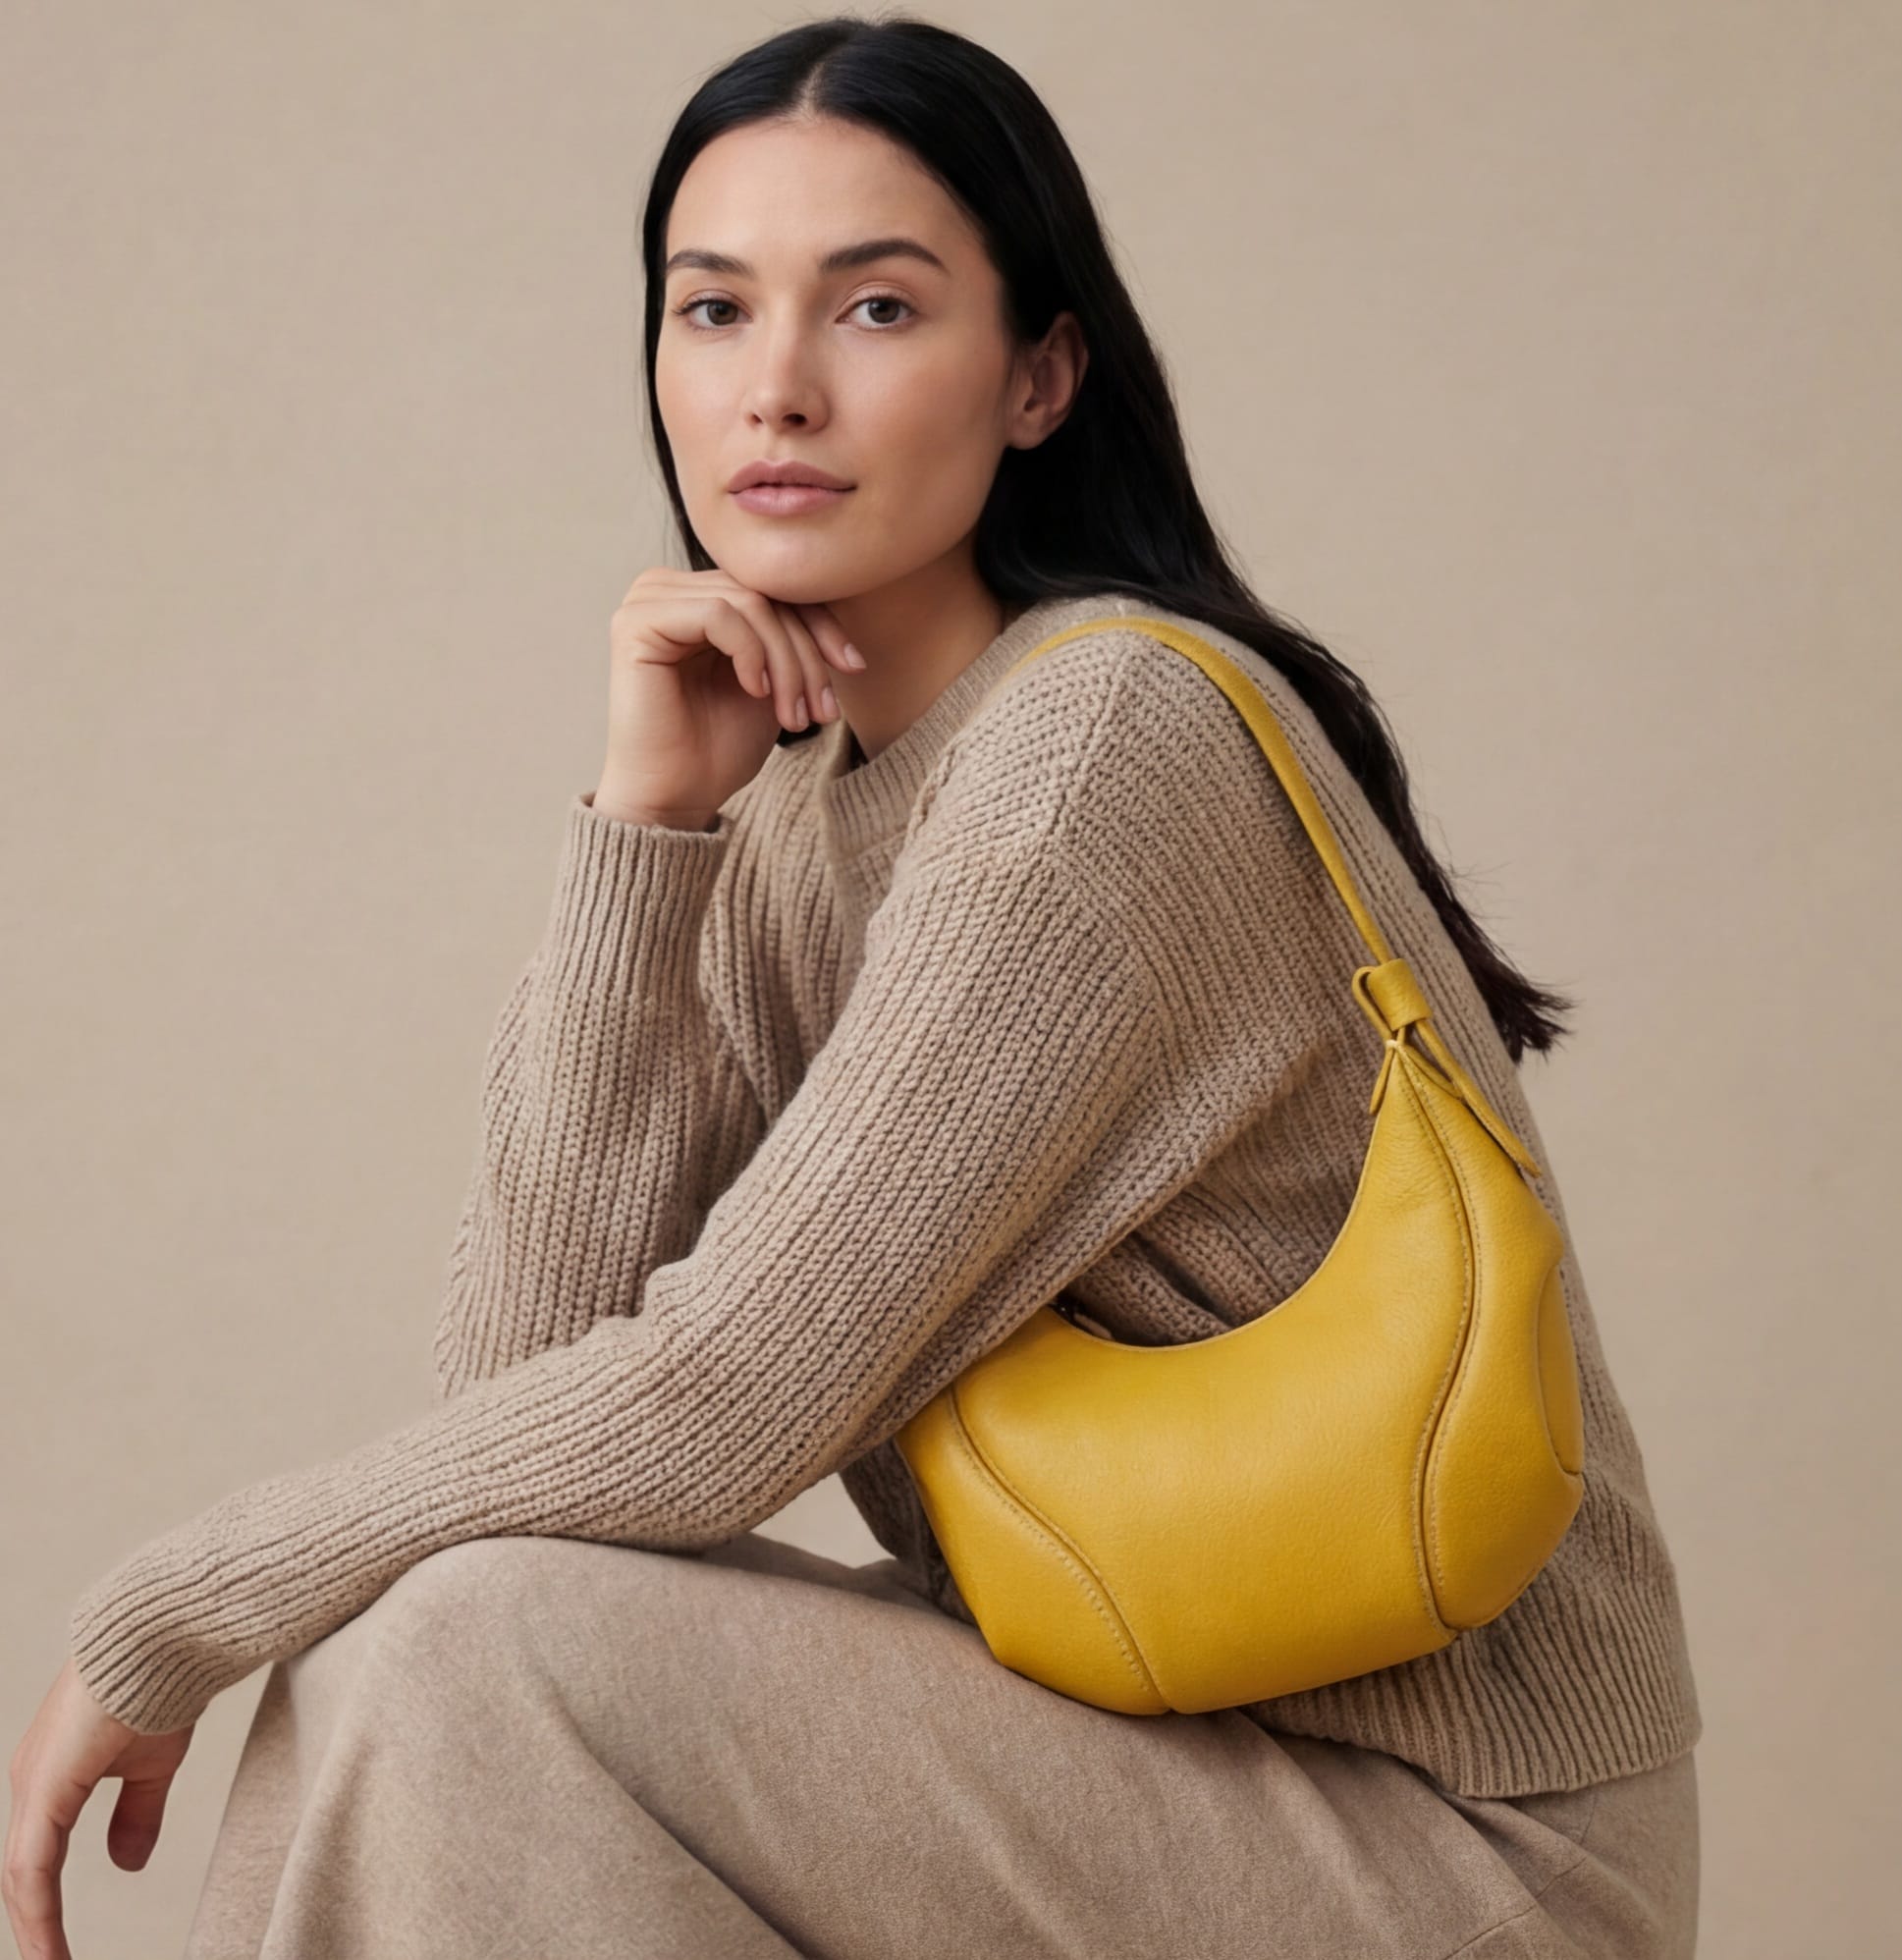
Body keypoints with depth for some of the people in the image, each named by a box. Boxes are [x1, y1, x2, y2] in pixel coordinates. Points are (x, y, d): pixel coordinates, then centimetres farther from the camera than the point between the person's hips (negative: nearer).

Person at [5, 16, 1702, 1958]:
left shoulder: (1109, 734, -20)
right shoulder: (785, 790, 5)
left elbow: (716, 1410, -22)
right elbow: (532, 1377, -6)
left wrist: (159, 1615, -11)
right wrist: (640, 820, -12)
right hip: (1117, 1723, 7)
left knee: (477, 1651, -20)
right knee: (375, 1658, -6)